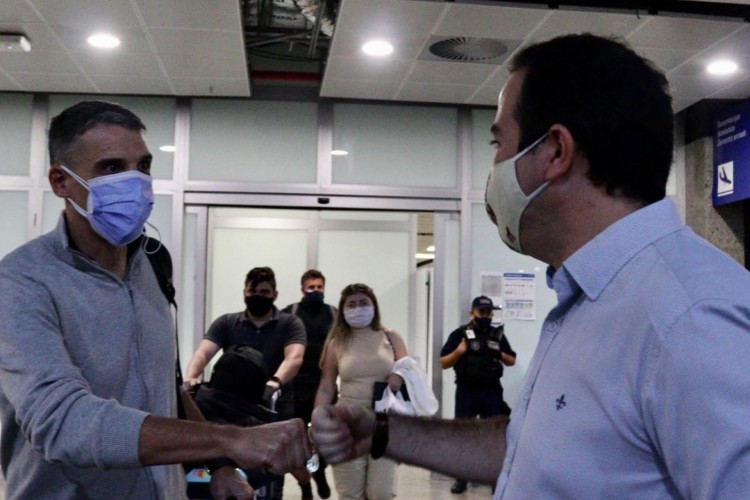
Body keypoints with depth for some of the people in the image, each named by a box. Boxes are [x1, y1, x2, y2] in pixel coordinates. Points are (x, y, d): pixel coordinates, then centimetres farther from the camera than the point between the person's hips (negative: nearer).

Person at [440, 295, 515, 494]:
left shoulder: (498, 334, 9)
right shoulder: (460, 334, 0)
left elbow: (512, 361, 16)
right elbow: (443, 363, 0)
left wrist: (500, 354, -4)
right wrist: (458, 352, -16)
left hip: (491, 391, 2)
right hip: (466, 391, -2)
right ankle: (461, 477, 13)